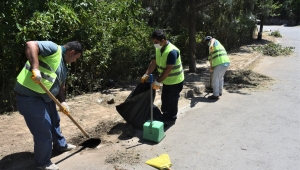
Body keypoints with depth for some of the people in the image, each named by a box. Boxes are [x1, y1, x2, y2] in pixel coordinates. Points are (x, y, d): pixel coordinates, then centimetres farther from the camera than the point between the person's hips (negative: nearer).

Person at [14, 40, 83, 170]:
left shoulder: (64, 66, 15)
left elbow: (60, 86, 19)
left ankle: (60, 145, 50)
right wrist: (35, 68, -38)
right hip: (29, 96, -10)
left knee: (54, 121, 26)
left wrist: (63, 102, 6)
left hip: (45, 96, 10)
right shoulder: (53, 48, -14)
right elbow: (30, 45, -28)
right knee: (43, 131, -2)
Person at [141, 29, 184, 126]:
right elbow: (154, 62, 0)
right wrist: (146, 75, -11)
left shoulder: (172, 51, -29)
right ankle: (165, 117, 36)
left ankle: (171, 119, 22)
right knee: (164, 99, 18)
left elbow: (168, 69, -30)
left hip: (175, 81, -8)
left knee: (171, 101, 5)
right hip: (166, 80, 8)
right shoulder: (158, 49, -2)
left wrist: (158, 82, -29)